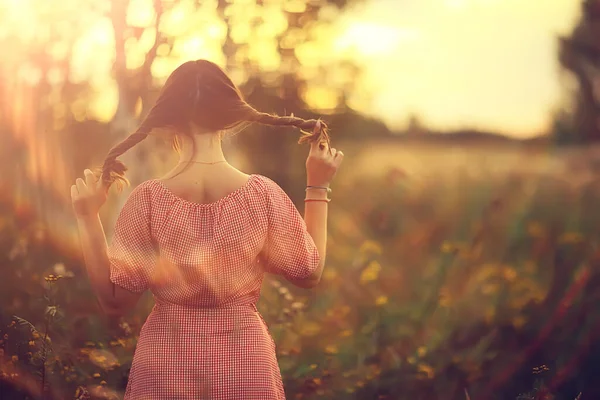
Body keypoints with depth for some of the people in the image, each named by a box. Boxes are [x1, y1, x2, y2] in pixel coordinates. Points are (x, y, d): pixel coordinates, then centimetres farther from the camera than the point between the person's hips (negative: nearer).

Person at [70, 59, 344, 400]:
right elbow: (309, 272, 2)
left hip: (164, 367, 0)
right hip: (246, 366, 0)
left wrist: (87, 218, -2)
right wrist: (318, 187, 6)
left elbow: (115, 300, -7)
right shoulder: (264, 195, -12)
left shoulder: (147, 201, -14)